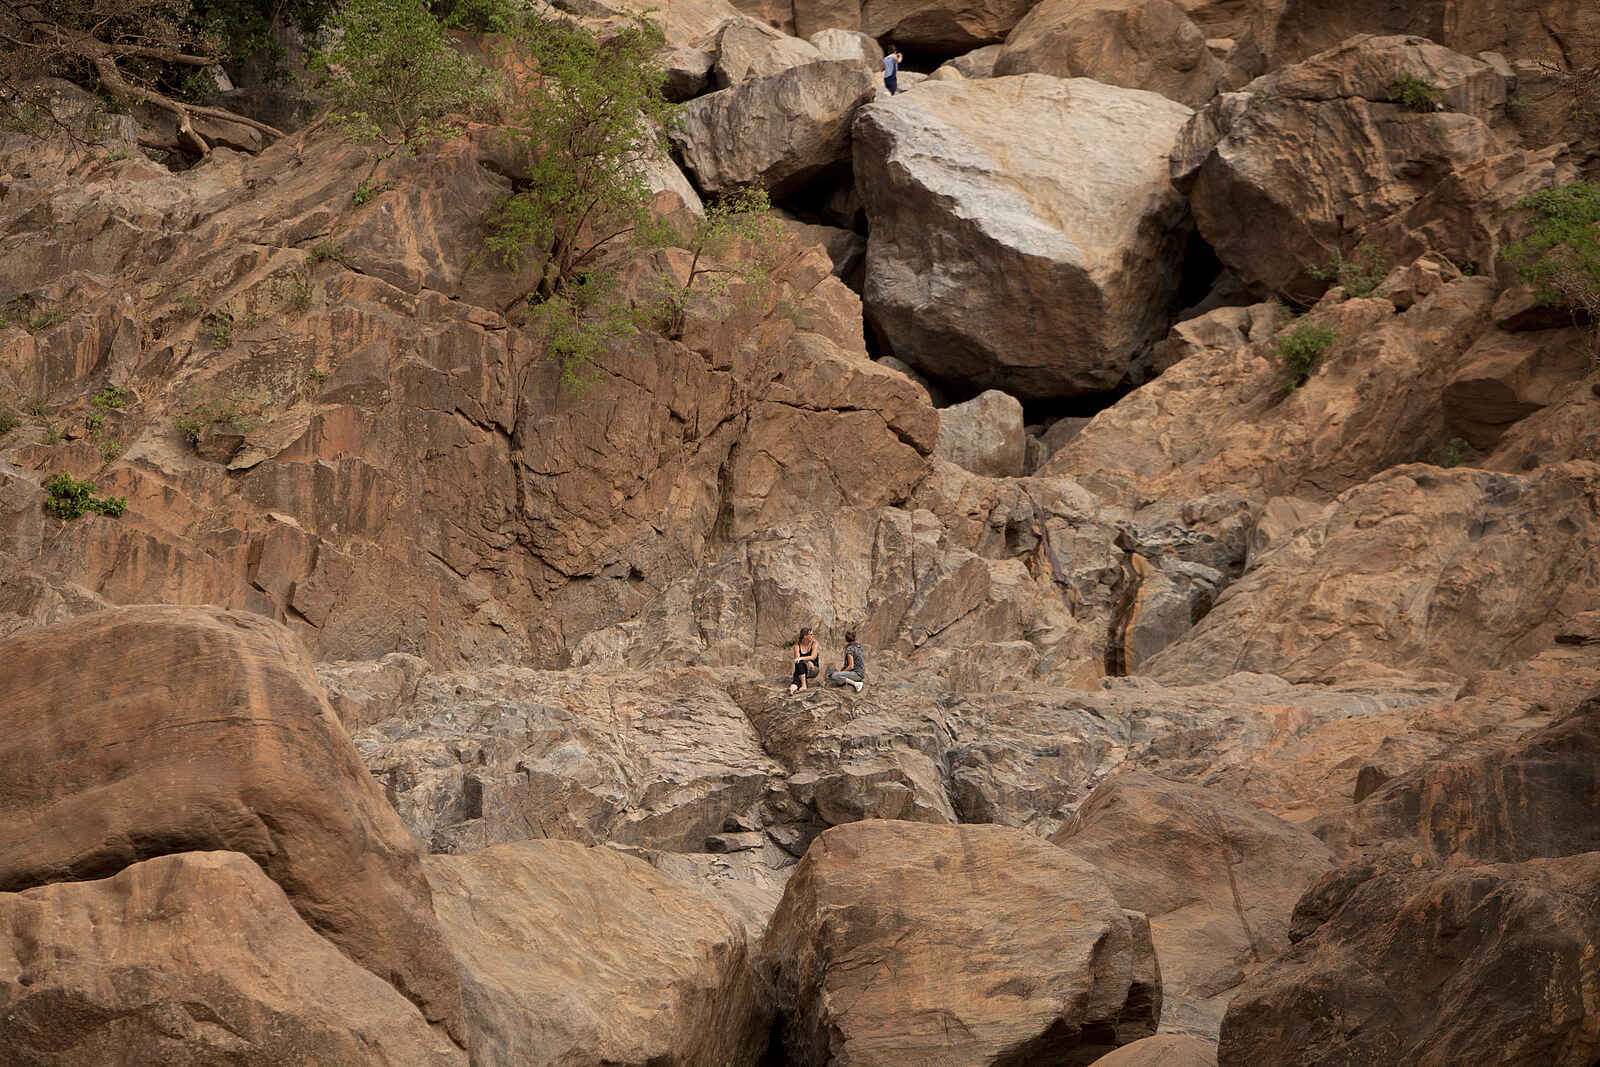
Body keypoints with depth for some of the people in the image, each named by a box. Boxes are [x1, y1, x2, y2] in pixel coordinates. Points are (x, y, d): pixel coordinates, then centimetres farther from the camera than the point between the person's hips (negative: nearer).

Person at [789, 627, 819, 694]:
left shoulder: (814, 643, -1)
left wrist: (801, 658, -28)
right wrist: (808, 662, -25)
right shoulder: (797, 644, 2)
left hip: (813, 669, -1)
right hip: (800, 668, 1)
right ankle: (793, 687, -61)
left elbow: (813, 657, -13)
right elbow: (797, 658, -9)